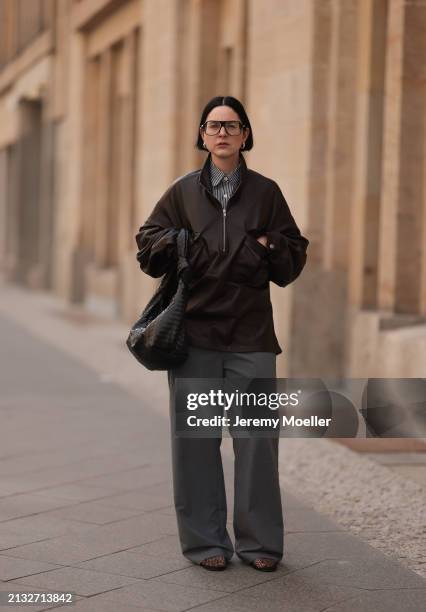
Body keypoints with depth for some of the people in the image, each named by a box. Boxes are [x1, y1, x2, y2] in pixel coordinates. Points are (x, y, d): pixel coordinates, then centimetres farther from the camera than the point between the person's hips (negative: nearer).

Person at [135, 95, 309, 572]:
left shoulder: (265, 192, 8)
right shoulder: (183, 192, 9)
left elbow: (294, 257, 12)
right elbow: (148, 246, 13)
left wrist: (270, 249, -8)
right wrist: (176, 246, -7)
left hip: (251, 335, 0)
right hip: (194, 333, 1)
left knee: (257, 435, -1)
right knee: (195, 438, 2)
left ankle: (260, 542, 10)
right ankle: (205, 540, 13)